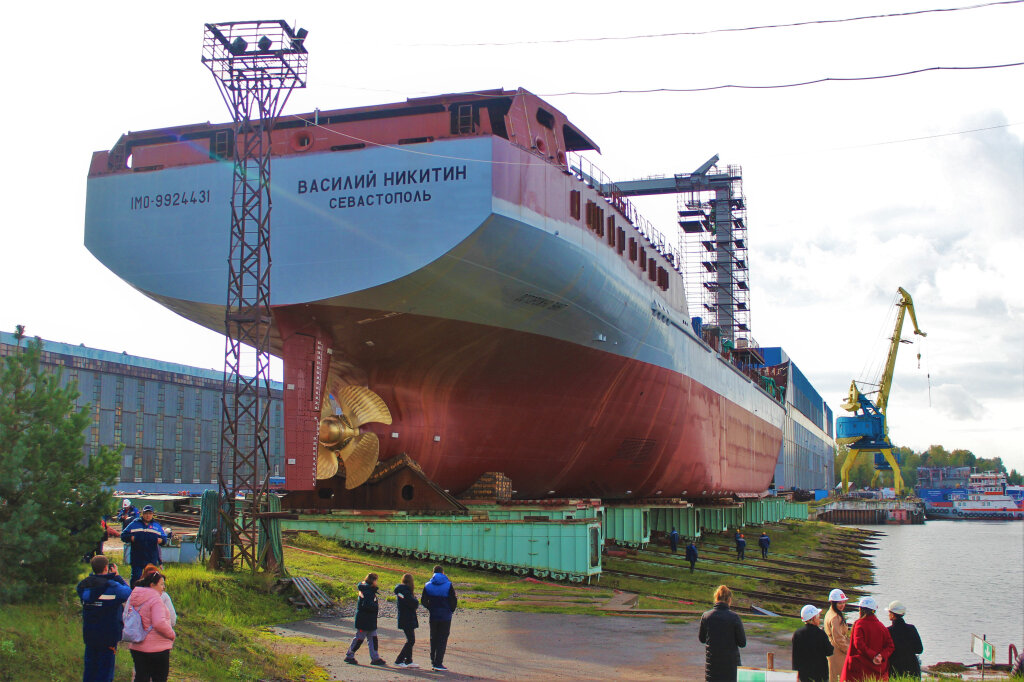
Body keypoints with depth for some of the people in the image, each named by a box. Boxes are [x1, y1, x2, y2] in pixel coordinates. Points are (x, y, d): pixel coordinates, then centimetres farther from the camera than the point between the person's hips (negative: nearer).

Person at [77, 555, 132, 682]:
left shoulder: (83, 586, -3)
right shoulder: (112, 586, -18)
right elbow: (129, 593, -4)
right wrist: (116, 576, 3)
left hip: (89, 635, 5)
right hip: (108, 637, -5)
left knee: (89, 669, 17)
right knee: (105, 671, 3)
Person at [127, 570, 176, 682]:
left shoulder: (133, 598, 9)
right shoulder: (155, 599, -18)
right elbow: (159, 623, -28)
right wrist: (172, 634, -12)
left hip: (136, 647, 7)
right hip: (157, 648, -7)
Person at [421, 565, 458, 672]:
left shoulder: (428, 585, 1)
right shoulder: (448, 585, -7)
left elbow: (423, 601, 0)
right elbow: (453, 600, -9)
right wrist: (450, 610, 7)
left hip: (433, 616, 3)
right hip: (445, 617, -3)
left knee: (433, 639, 15)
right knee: (442, 639, 1)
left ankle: (433, 662, 17)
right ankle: (438, 663, -4)